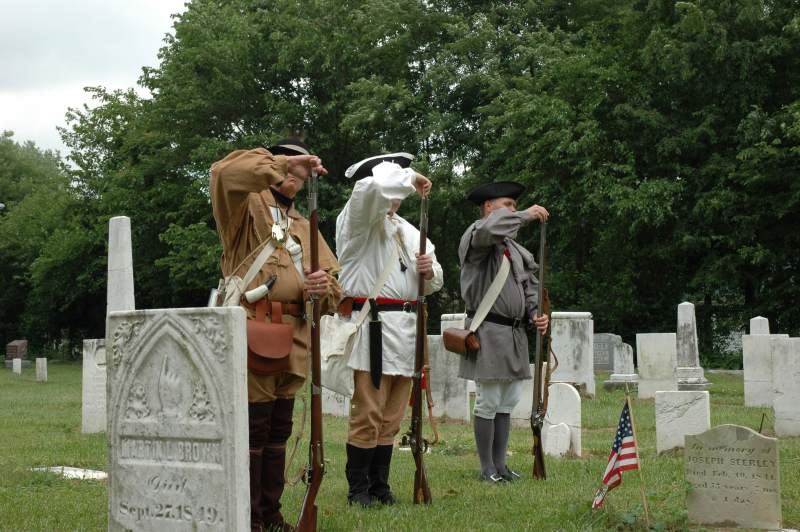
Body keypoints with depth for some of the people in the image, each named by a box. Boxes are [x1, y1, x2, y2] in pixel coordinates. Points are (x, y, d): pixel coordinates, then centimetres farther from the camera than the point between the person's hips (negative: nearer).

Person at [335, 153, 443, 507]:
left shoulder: (408, 230, 23)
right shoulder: (359, 219, 0)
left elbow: (433, 283, 24)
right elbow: (374, 187, -24)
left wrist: (429, 271, 1)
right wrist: (411, 178, -9)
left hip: (405, 330, 7)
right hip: (373, 327, -7)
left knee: (391, 417, 9)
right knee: (368, 414, -8)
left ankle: (380, 486, 17)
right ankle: (358, 489, 1)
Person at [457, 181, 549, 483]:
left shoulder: (514, 246, 19)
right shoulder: (474, 236, -6)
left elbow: (530, 285, 20)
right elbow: (488, 230, -31)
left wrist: (535, 314, 3)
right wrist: (526, 216, -20)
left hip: (515, 333, 8)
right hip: (488, 331, -8)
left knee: (508, 401, 10)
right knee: (488, 402, -4)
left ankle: (500, 463, 18)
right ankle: (487, 468, 4)